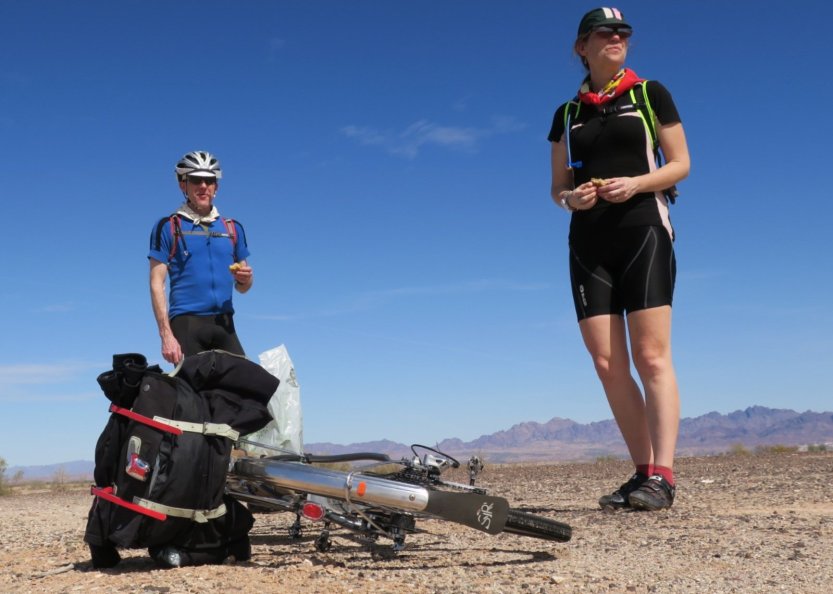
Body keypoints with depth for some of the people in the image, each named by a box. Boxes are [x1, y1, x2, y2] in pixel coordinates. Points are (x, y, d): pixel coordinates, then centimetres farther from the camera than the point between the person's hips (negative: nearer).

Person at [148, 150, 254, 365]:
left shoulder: (232, 228, 17)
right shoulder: (168, 227, 6)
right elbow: (157, 284, 0)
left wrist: (245, 278, -5)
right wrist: (166, 335, -11)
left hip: (224, 323, 3)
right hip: (186, 323, -3)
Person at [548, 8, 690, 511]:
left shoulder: (650, 93, 8)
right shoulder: (568, 113, 16)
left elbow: (681, 164, 4)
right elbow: (558, 187, 17)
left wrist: (636, 183, -14)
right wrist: (572, 198, -6)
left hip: (643, 230, -3)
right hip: (588, 242, 4)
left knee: (651, 357, -12)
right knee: (608, 364, -2)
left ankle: (662, 476, -12)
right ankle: (644, 472, 6)